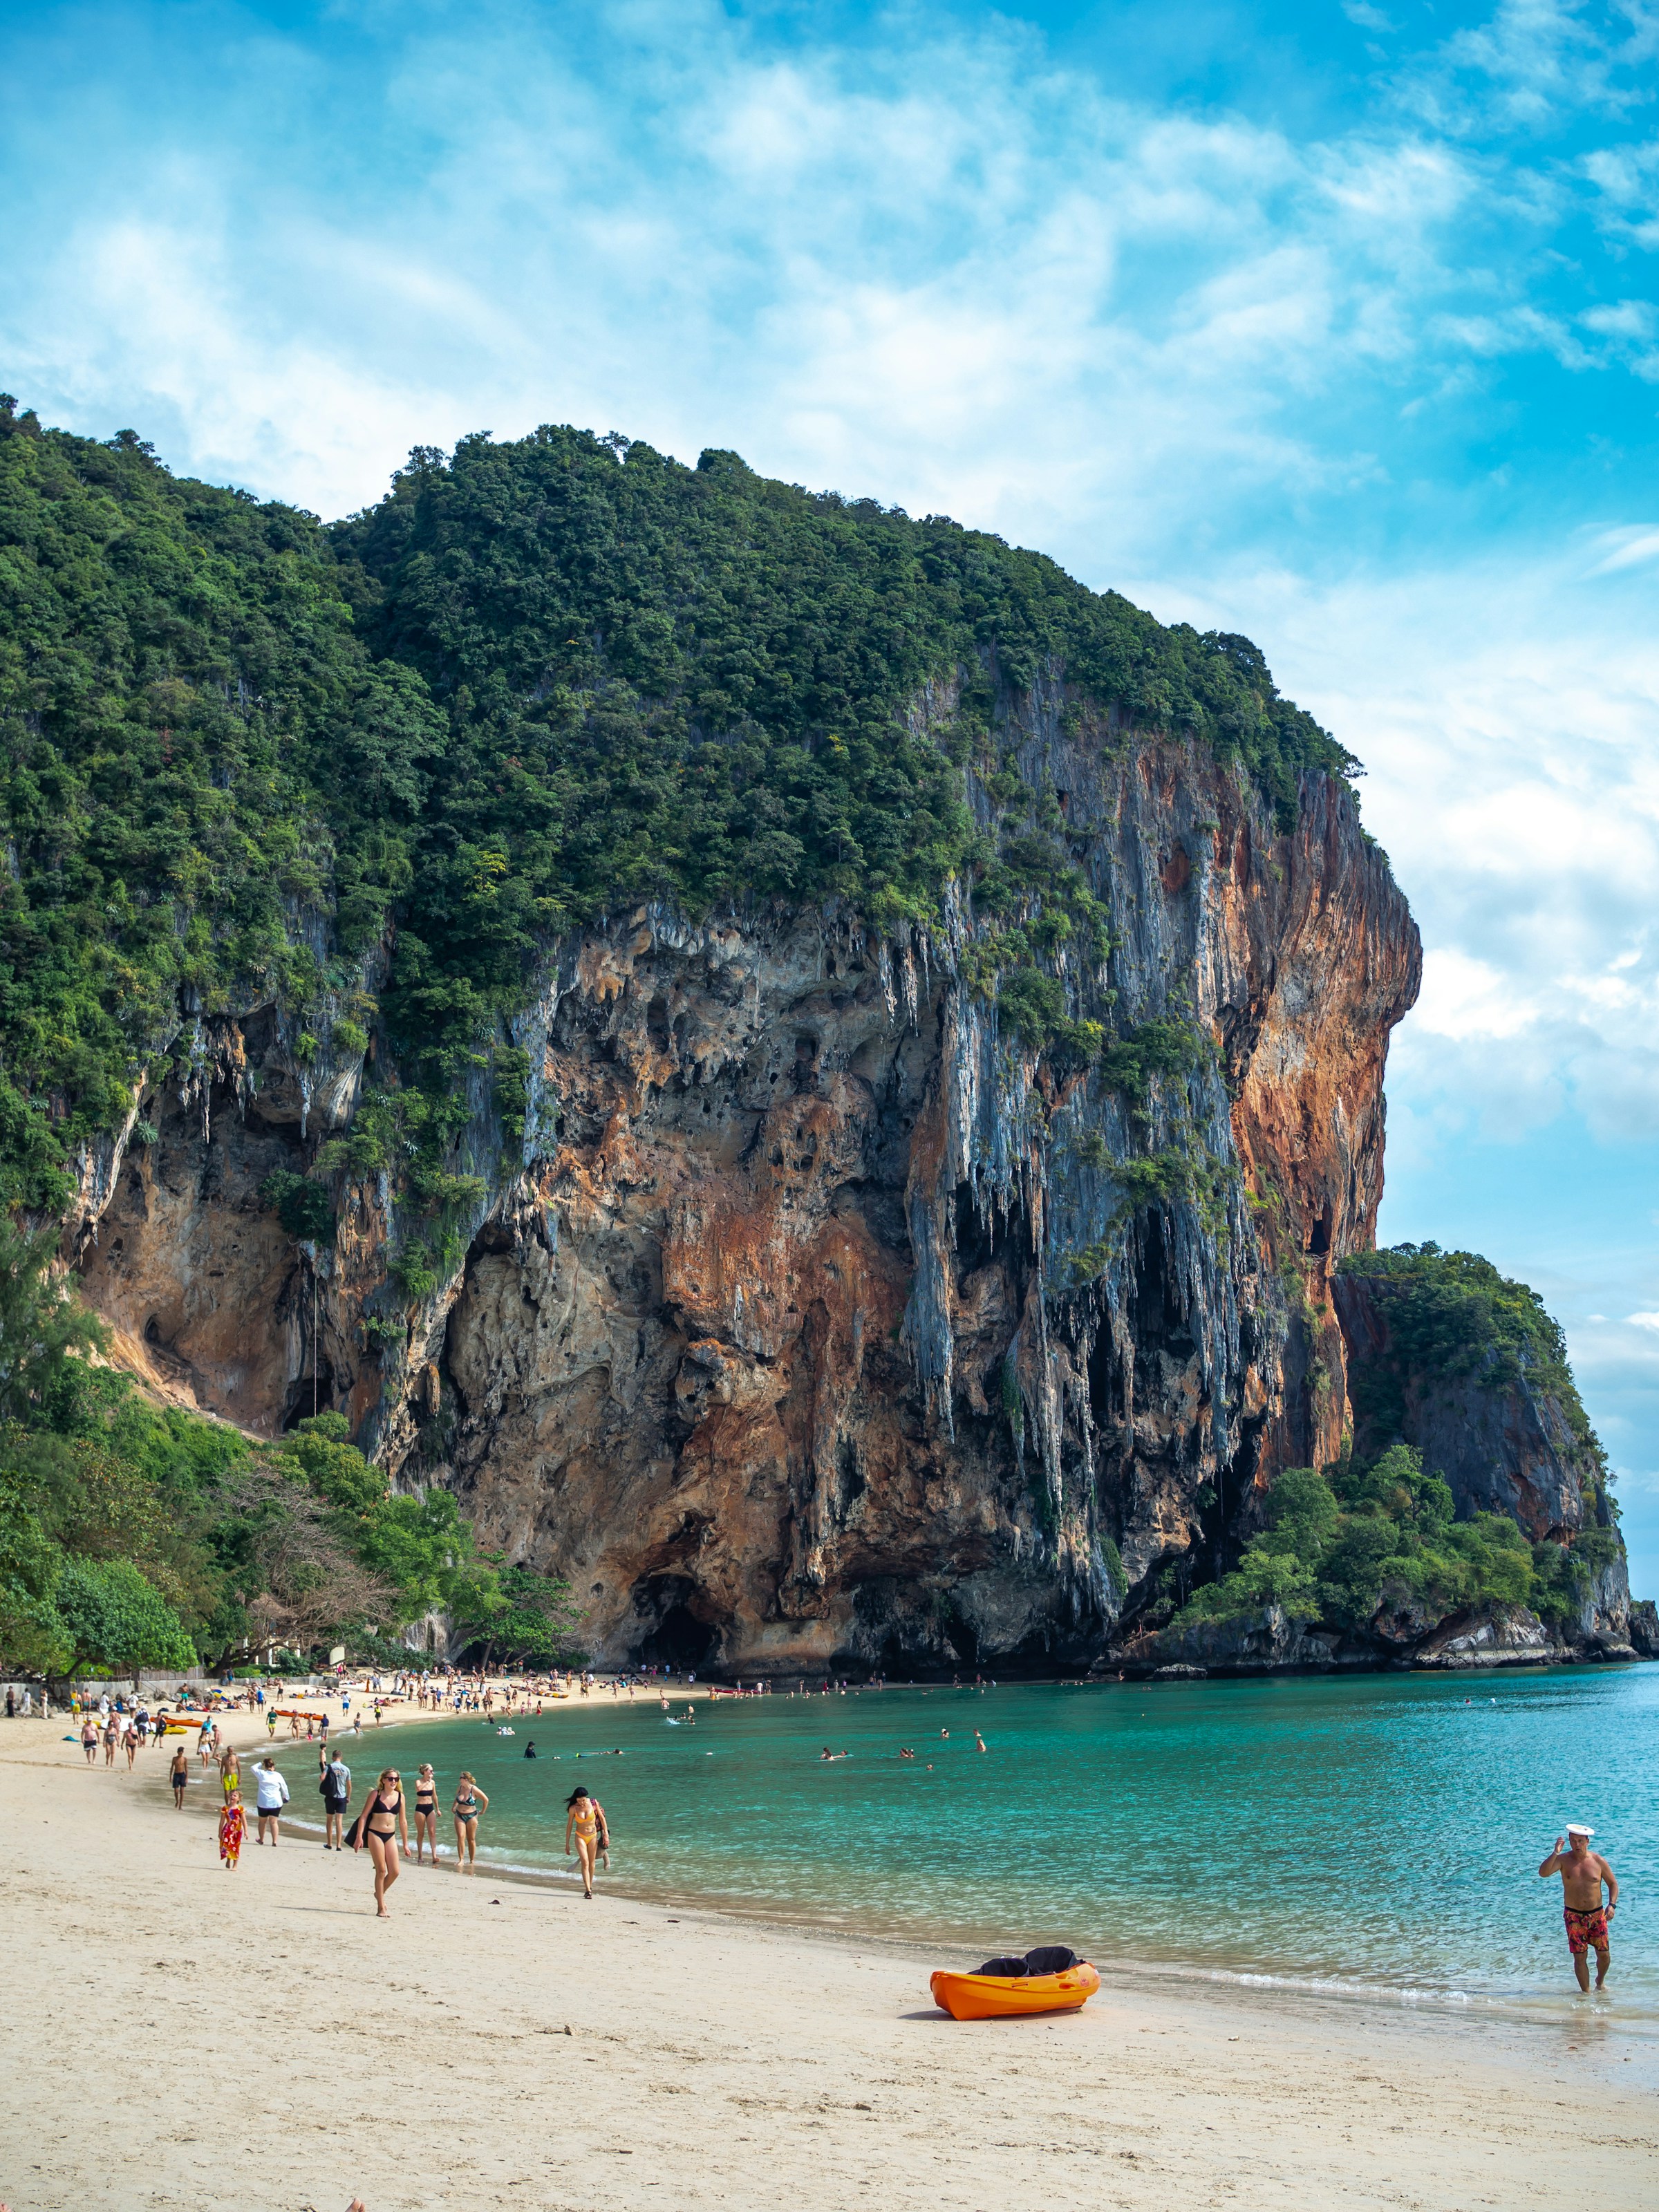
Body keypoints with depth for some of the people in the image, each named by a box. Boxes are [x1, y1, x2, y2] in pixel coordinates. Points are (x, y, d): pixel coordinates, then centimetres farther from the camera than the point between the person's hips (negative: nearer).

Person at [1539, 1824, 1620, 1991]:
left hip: (1597, 1914, 1)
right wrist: (1555, 1853, -28)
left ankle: (1600, 1982, 33)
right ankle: (1586, 1992, 15)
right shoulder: (1563, 1860, -5)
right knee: (1580, 1957, -1)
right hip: (1574, 1916, -1)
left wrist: (1612, 1904, -5)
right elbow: (1543, 1873, -19)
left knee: (1604, 1955, 3)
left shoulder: (1598, 1861, -1)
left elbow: (1613, 1883, 10)